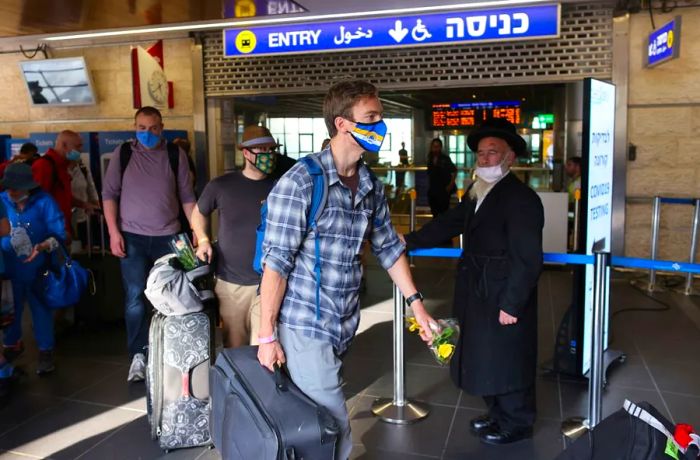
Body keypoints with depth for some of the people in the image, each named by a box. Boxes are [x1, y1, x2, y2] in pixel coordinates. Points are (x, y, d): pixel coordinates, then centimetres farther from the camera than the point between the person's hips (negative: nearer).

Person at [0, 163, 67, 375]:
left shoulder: (43, 202, -13)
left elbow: (59, 234, -14)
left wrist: (42, 247, -29)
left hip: (38, 269, -3)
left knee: (41, 310, 8)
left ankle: (45, 352, 24)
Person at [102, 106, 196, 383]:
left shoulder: (176, 154, 2)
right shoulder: (123, 153, 2)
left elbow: (186, 196, 5)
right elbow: (109, 193, 1)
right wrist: (113, 232, -7)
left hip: (168, 236, 1)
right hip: (132, 236, 0)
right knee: (135, 296, -3)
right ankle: (138, 355, 7)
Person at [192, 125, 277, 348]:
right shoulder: (221, 185, -2)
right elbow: (198, 213, 16)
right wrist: (203, 240, 0)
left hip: (267, 282, -1)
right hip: (230, 282, 1)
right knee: (234, 347, 16)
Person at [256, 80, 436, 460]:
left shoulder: (372, 187, 5)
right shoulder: (301, 182, -16)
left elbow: (388, 248, 15)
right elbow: (276, 261, -16)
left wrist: (417, 304, 13)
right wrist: (267, 335, -15)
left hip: (344, 324, 6)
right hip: (305, 324, -6)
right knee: (332, 429, 2)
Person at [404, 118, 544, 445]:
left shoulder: (521, 197, -20)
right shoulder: (478, 193, 9)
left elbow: (528, 259, -22)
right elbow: (450, 223, 15)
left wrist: (512, 304, -22)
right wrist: (411, 241, 8)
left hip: (504, 298, -9)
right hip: (479, 294, 9)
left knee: (507, 362, 7)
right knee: (486, 358, 20)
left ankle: (516, 423, 28)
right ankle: (498, 415, 38)